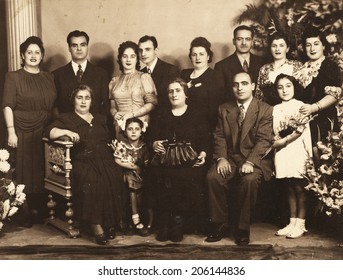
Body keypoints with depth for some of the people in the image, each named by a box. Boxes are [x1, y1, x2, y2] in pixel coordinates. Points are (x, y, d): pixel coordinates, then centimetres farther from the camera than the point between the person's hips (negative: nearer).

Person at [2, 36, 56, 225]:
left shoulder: (49, 78, 11)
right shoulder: (13, 77, 0)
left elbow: (54, 106, 14)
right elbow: (8, 106, -6)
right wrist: (11, 132, -14)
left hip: (45, 133, 4)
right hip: (22, 133, -3)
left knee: (43, 172, 6)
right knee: (24, 172, 1)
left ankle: (40, 210, 18)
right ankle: (25, 213, 10)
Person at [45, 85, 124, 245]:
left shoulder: (100, 119, 29)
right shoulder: (66, 119, 17)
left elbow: (110, 140, 25)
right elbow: (49, 132, 1)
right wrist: (67, 132, -14)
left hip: (105, 160, 3)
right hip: (83, 162, -3)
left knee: (114, 178, -31)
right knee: (90, 182, -37)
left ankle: (111, 223, -20)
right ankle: (96, 227, -33)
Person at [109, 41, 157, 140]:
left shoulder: (144, 77, 2)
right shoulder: (114, 81, 14)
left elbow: (152, 104, -4)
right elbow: (112, 106, 17)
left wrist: (132, 114, -11)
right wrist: (115, 113, -4)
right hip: (120, 126, 3)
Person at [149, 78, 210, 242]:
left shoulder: (196, 114, 14)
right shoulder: (163, 115, 23)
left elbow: (204, 139, 7)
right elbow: (153, 136, 16)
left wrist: (203, 153, -11)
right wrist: (154, 144, -6)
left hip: (189, 159, -2)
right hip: (166, 158, 2)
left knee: (187, 179, -32)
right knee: (163, 181, -29)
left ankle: (179, 222, -16)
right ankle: (165, 223, -15)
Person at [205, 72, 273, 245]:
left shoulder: (265, 110, 2)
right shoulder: (224, 109, 15)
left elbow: (263, 140, -8)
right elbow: (219, 136, 7)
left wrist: (250, 162, -23)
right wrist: (221, 158, -12)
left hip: (255, 160, -3)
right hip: (230, 158, 3)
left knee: (250, 179, -34)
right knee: (212, 177, -26)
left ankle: (242, 229, -17)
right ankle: (219, 224, -11)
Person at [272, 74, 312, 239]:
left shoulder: (301, 106, 1)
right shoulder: (275, 109, 13)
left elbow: (305, 132, -3)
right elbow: (273, 135, 12)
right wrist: (275, 143, -10)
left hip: (298, 152, -4)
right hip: (282, 154, 4)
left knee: (299, 188, -2)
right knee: (290, 189, 9)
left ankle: (300, 224, 4)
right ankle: (292, 223, 15)